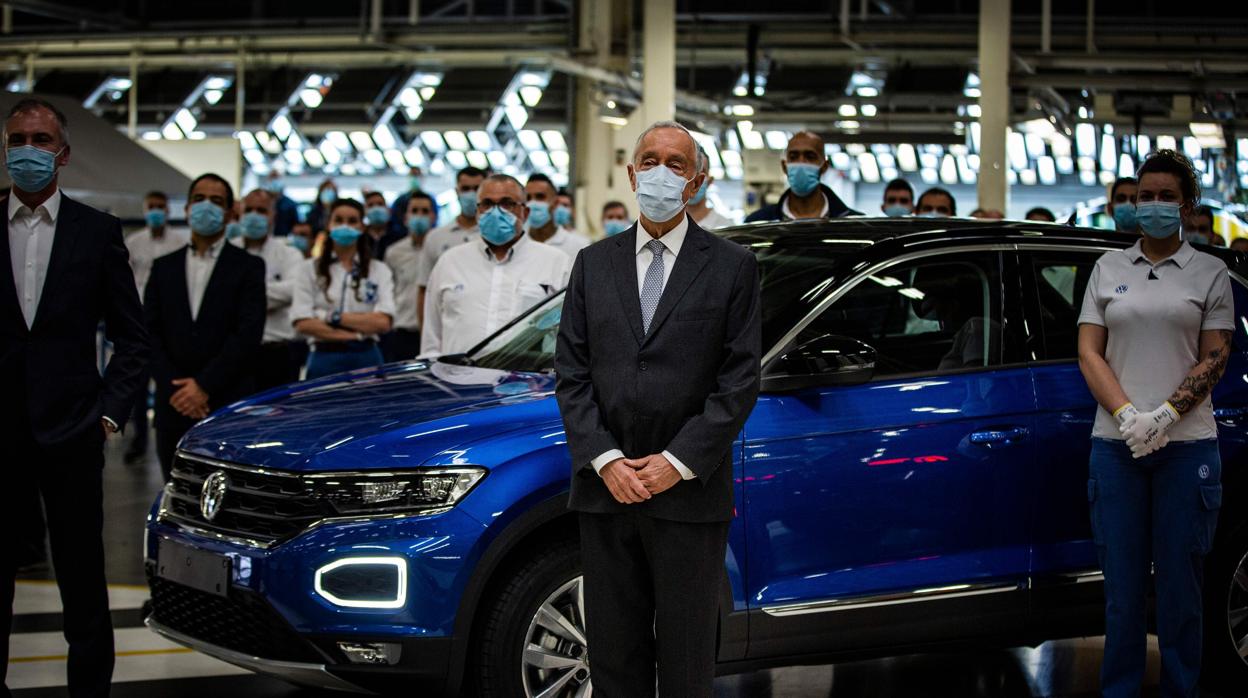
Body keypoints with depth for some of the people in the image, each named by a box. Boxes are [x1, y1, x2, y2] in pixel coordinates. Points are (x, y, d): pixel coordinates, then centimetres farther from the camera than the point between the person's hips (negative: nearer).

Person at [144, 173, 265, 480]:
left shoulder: (247, 267, 4)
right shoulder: (164, 268, 15)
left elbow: (248, 334, -6)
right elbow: (150, 333, 7)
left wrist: (205, 386, -12)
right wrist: (173, 388, -7)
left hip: (230, 406, -3)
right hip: (174, 407, 3)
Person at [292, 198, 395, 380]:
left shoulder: (379, 270, 10)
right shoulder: (311, 269, 9)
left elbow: (383, 323, -3)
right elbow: (302, 324, -3)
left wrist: (333, 317, -5)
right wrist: (355, 334, -8)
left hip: (365, 358, 1)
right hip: (324, 358, 0)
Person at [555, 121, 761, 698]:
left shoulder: (731, 266, 2)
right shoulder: (594, 264, 11)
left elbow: (740, 379, -3)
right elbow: (571, 373, 6)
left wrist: (678, 463, -11)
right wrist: (605, 461, -7)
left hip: (691, 495, -3)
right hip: (605, 491, 3)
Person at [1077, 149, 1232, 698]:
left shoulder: (1209, 273, 6)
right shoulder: (1109, 268, 11)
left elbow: (1214, 358, 0)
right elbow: (1089, 353, 5)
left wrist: (1166, 415, -14)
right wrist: (1128, 415, -10)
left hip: (1187, 445, -1)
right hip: (1116, 446, 2)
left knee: (1179, 586, 2)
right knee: (1122, 587, 4)